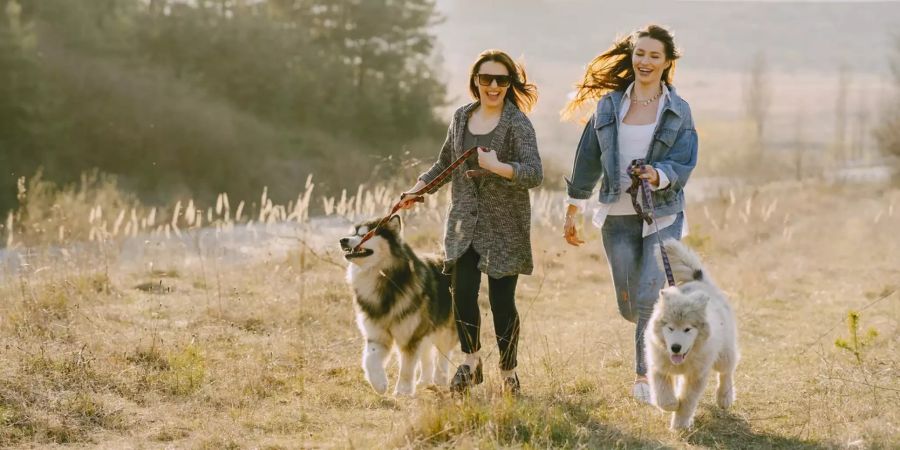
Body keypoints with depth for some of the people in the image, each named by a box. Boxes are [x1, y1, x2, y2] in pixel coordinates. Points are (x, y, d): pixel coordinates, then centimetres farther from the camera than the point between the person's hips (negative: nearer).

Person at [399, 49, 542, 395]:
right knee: (463, 291, -7)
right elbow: (446, 163, 24)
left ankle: (508, 372, 14)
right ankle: (471, 361, 12)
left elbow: (534, 174, -16)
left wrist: (498, 167, -29)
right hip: (465, 222, 4)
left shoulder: (517, 123, -7)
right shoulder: (462, 117, 10)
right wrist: (418, 189, 13)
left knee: (501, 299, -2)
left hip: (504, 226, -4)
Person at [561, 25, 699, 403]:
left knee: (650, 298, -14)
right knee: (630, 307, 6)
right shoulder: (609, 105, 5)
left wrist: (657, 175, -30)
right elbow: (588, 159, 11)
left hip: (662, 216, -2)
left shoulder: (678, 111, -1)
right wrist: (572, 210, 14)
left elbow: (683, 164, -8)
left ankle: (645, 377, -3)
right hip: (618, 217, 3)